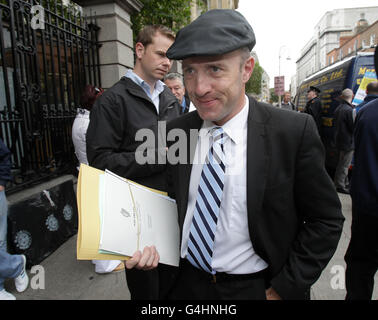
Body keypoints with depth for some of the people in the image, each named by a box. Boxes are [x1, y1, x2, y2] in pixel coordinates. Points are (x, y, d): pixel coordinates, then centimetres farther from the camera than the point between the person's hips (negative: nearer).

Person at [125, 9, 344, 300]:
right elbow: (176, 203, 4)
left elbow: (326, 220, -10)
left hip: (255, 287, -3)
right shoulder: (176, 131, -7)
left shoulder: (295, 132, -18)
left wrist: (284, 289, -12)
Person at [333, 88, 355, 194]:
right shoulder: (349, 110, -21)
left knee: (342, 163, 19)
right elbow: (354, 128, -18)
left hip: (340, 140, 9)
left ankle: (345, 183, 32)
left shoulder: (338, 109, 7)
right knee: (344, 165, 0)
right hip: (347, 142, -9)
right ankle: (340, 185, 8)